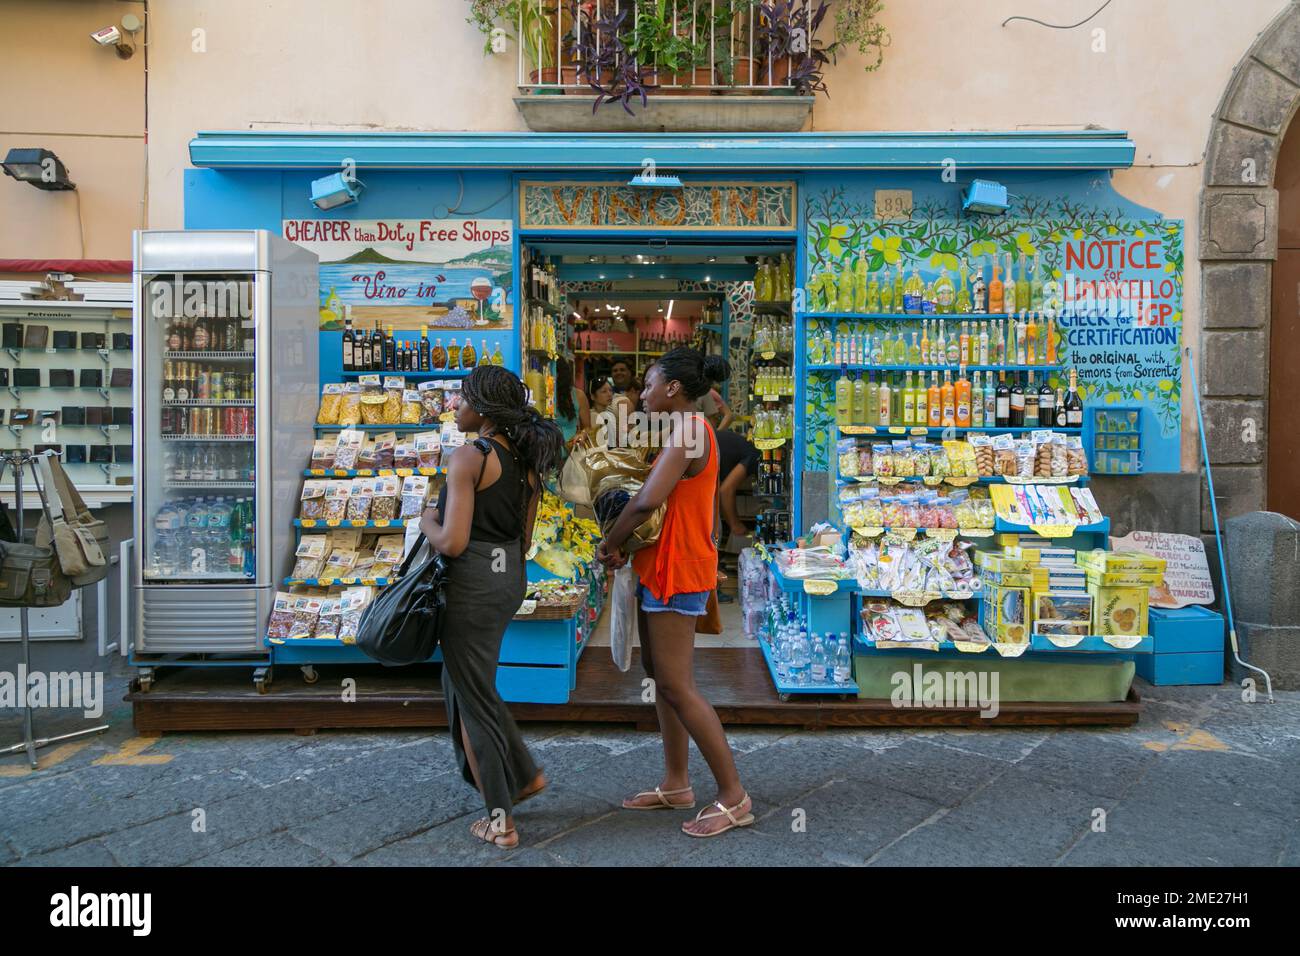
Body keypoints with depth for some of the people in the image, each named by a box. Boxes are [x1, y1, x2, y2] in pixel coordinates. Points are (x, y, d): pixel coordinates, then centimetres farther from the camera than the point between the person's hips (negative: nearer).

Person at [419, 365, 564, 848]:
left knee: (473, 695, 8)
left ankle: (500, 820, 21)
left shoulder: (469, 457, -17)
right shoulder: (527, 459, 6)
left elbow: (452, 542, -21)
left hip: (472, 582, -8)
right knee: (465, 681, 25)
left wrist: (427, 520, -2)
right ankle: (524, 773, 33)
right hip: (511, 577, 8)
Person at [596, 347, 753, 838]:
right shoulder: (686, 429, 15)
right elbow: (662, 499, 11)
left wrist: (611, 542, -12)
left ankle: (734, 797, 6)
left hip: (677, 569, -11)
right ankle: (675, 785, 26)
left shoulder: (687, 429, -18)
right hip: (662, 567, 11)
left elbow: (647, 500, -27)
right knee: (660, 674, 15)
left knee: (676, 685, -5)